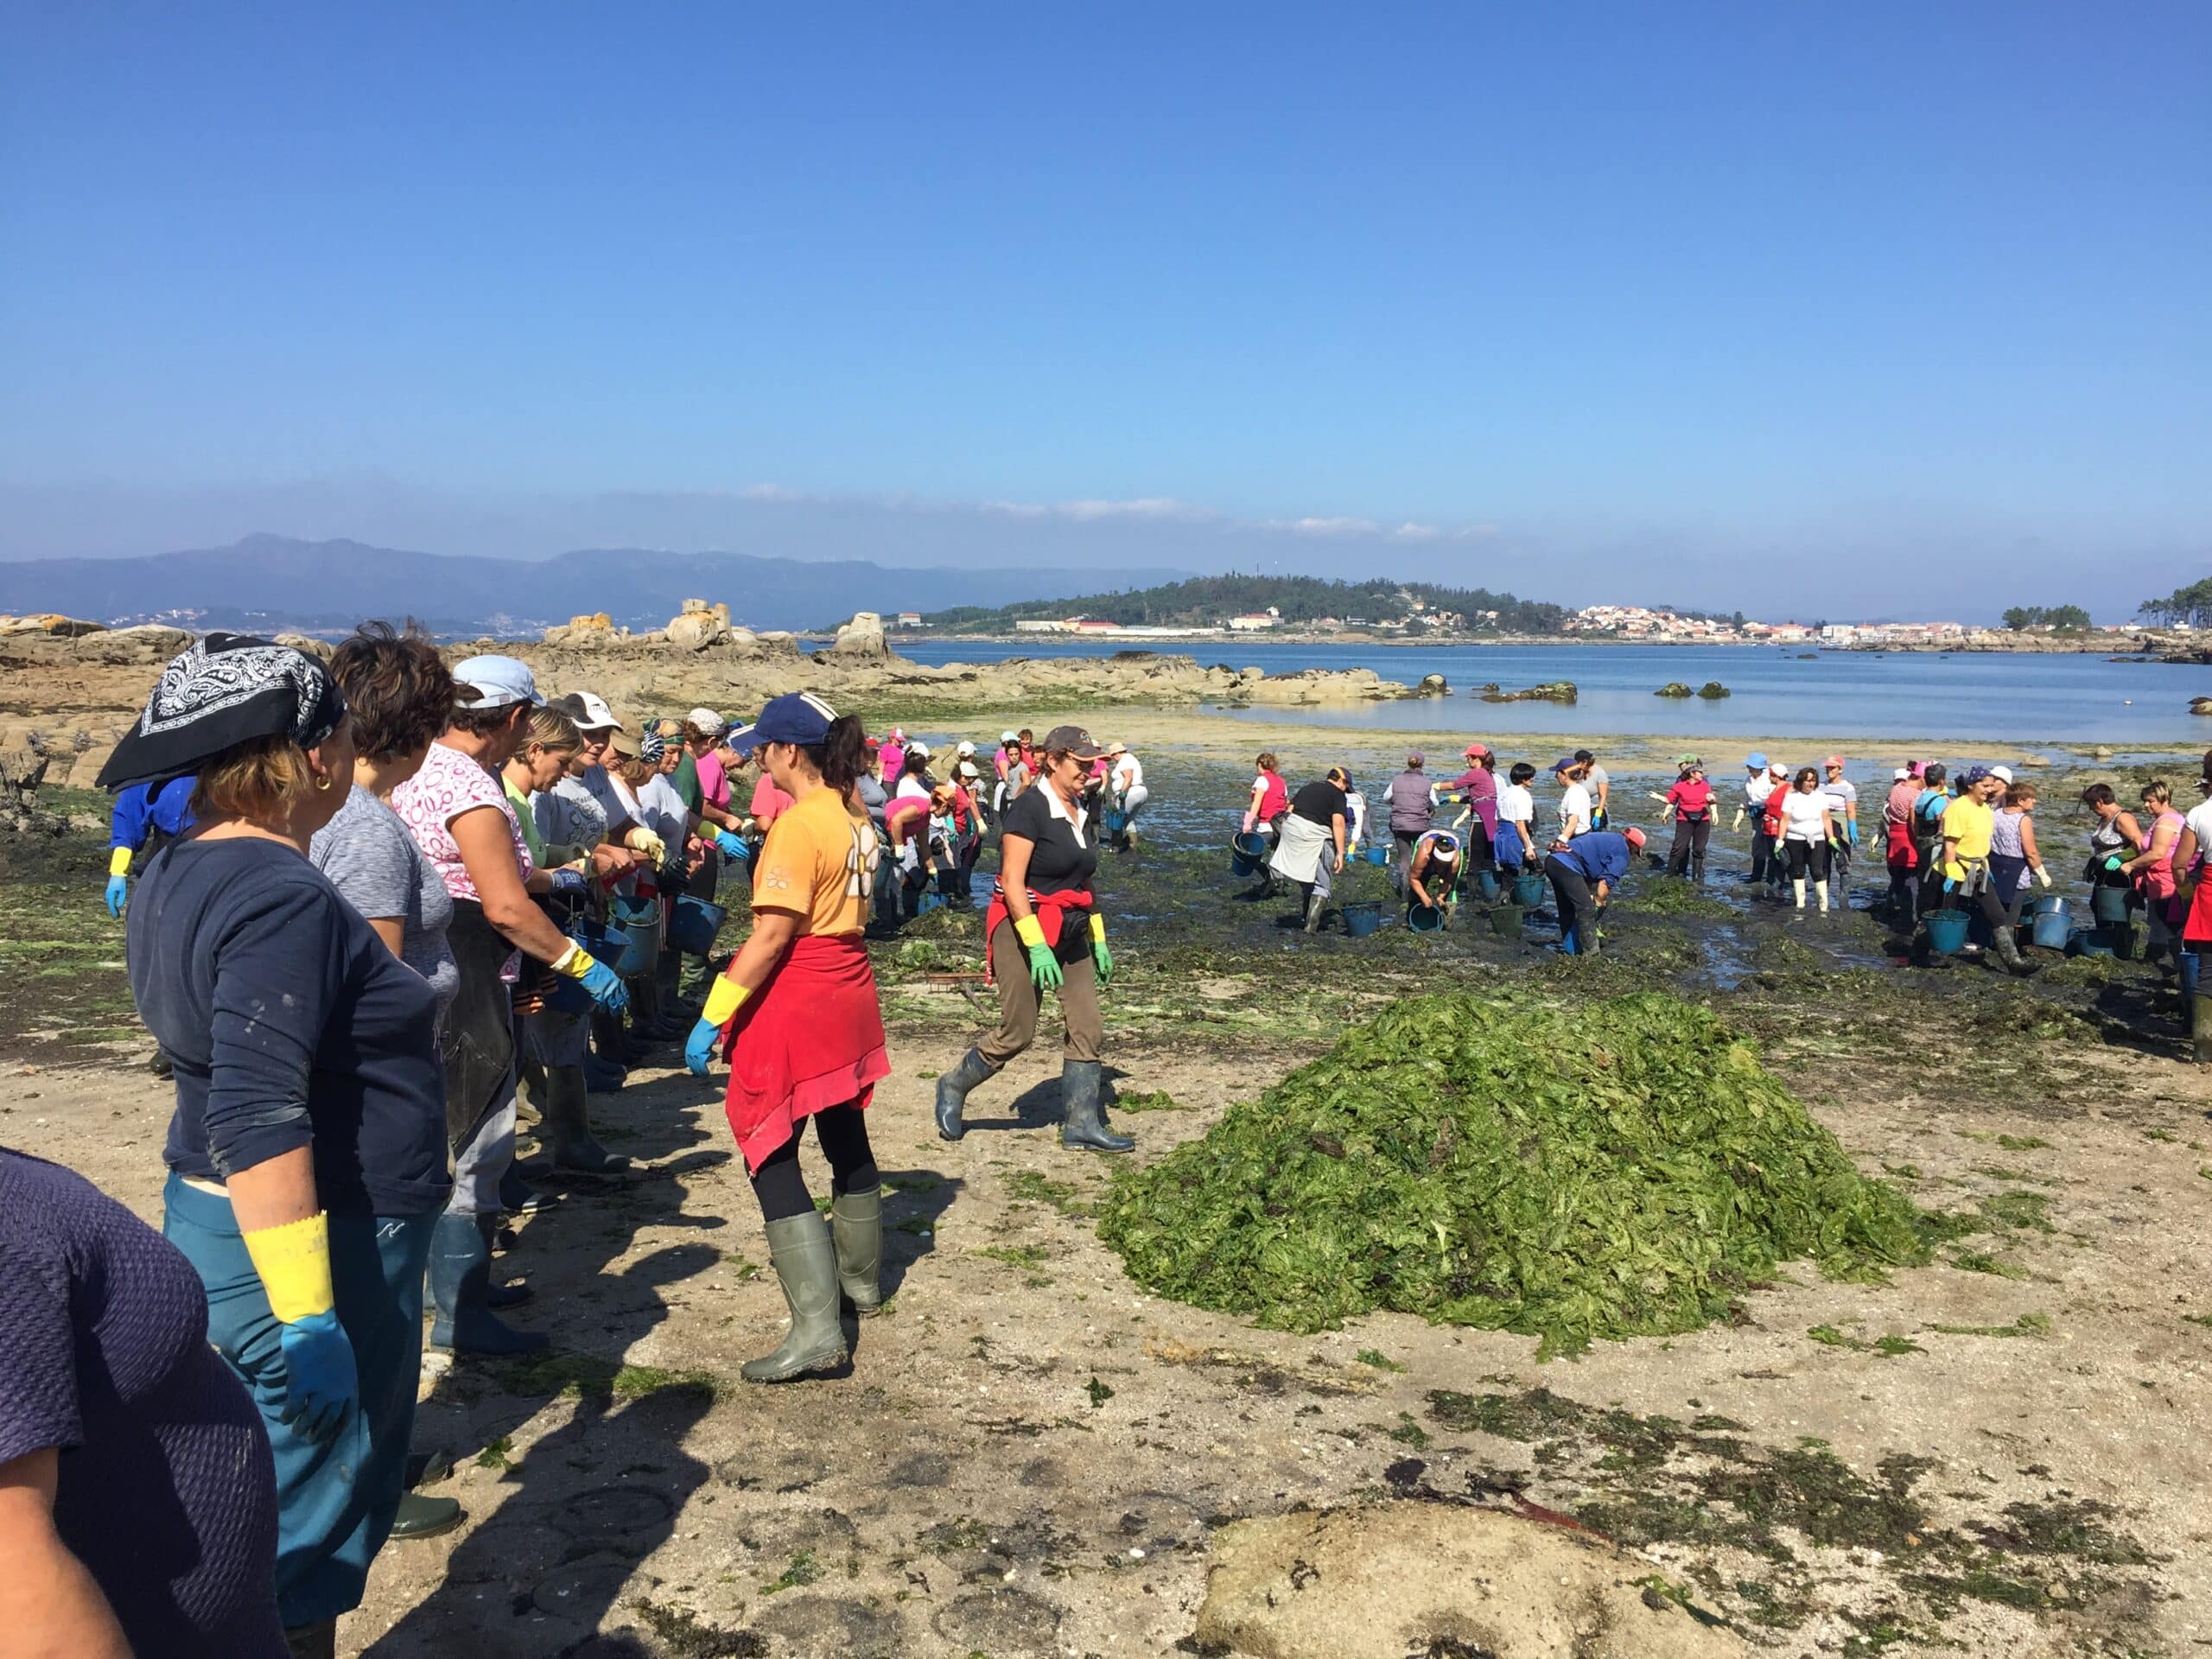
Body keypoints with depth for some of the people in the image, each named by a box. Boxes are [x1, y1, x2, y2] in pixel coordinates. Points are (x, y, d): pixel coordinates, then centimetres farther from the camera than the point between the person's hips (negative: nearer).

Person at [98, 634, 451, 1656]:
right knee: (308, 1530, 4)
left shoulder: (181, 875, 7)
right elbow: (258, 1123, -29)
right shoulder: (282, 901, -24)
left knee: (269, 1506, 22)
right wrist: (308, 1319, -26)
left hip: (217, 1223, 10)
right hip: (303, 1244, -10)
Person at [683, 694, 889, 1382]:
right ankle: (860, 1280, 39)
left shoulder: (797, 826, -19)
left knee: (771, 1154, -6)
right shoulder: (853, 815, 6)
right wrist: (754, 852, 21)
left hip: (795, 1000, -9)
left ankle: (816, 1327, -11)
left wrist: (713, 1016, -18)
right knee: (846, 1136, 22)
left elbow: (770, 938, -21)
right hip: (849, 994, 9)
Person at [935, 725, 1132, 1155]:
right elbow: (1012, 882, -19)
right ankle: (953, 1088, 21)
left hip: (1070, 932, 8)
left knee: (1088, 1029, 1)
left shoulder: (1081, 813, 11)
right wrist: (1036, 945, -24)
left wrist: (1098, 940, 16)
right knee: (1017, 1033, -1)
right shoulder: (1029, 810, -14)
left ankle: (1081, 1123, 9)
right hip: (1023, 928, -8)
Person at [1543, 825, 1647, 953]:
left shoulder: (1608, 837, 29)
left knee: (1567, 909, 21)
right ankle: (1591, 953, -4)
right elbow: (1606, 882, -5)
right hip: (1566, 865, -10)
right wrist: (1598, 903, 5)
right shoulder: (1622, 851, 2)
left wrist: (1590, 896, 29)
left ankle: (1570, 949, 30)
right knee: (1586, 909, -5)